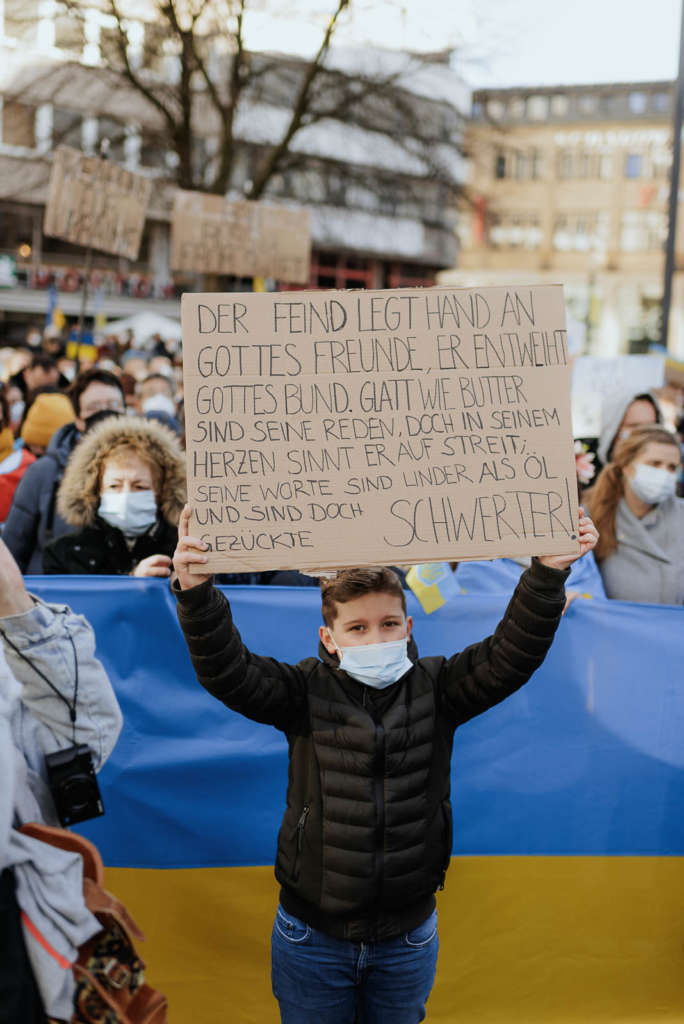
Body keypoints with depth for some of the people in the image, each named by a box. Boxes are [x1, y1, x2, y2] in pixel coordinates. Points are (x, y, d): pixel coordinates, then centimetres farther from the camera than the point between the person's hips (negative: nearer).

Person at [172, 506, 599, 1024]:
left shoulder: (435, 688, -5)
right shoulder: (307, 692, -9)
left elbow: (512, 654, -15)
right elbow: (228, 672, -22)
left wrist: (550, 572, -28)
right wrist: (197, 591, -38)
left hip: (408, 937, 2)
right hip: (313, 936, -1)